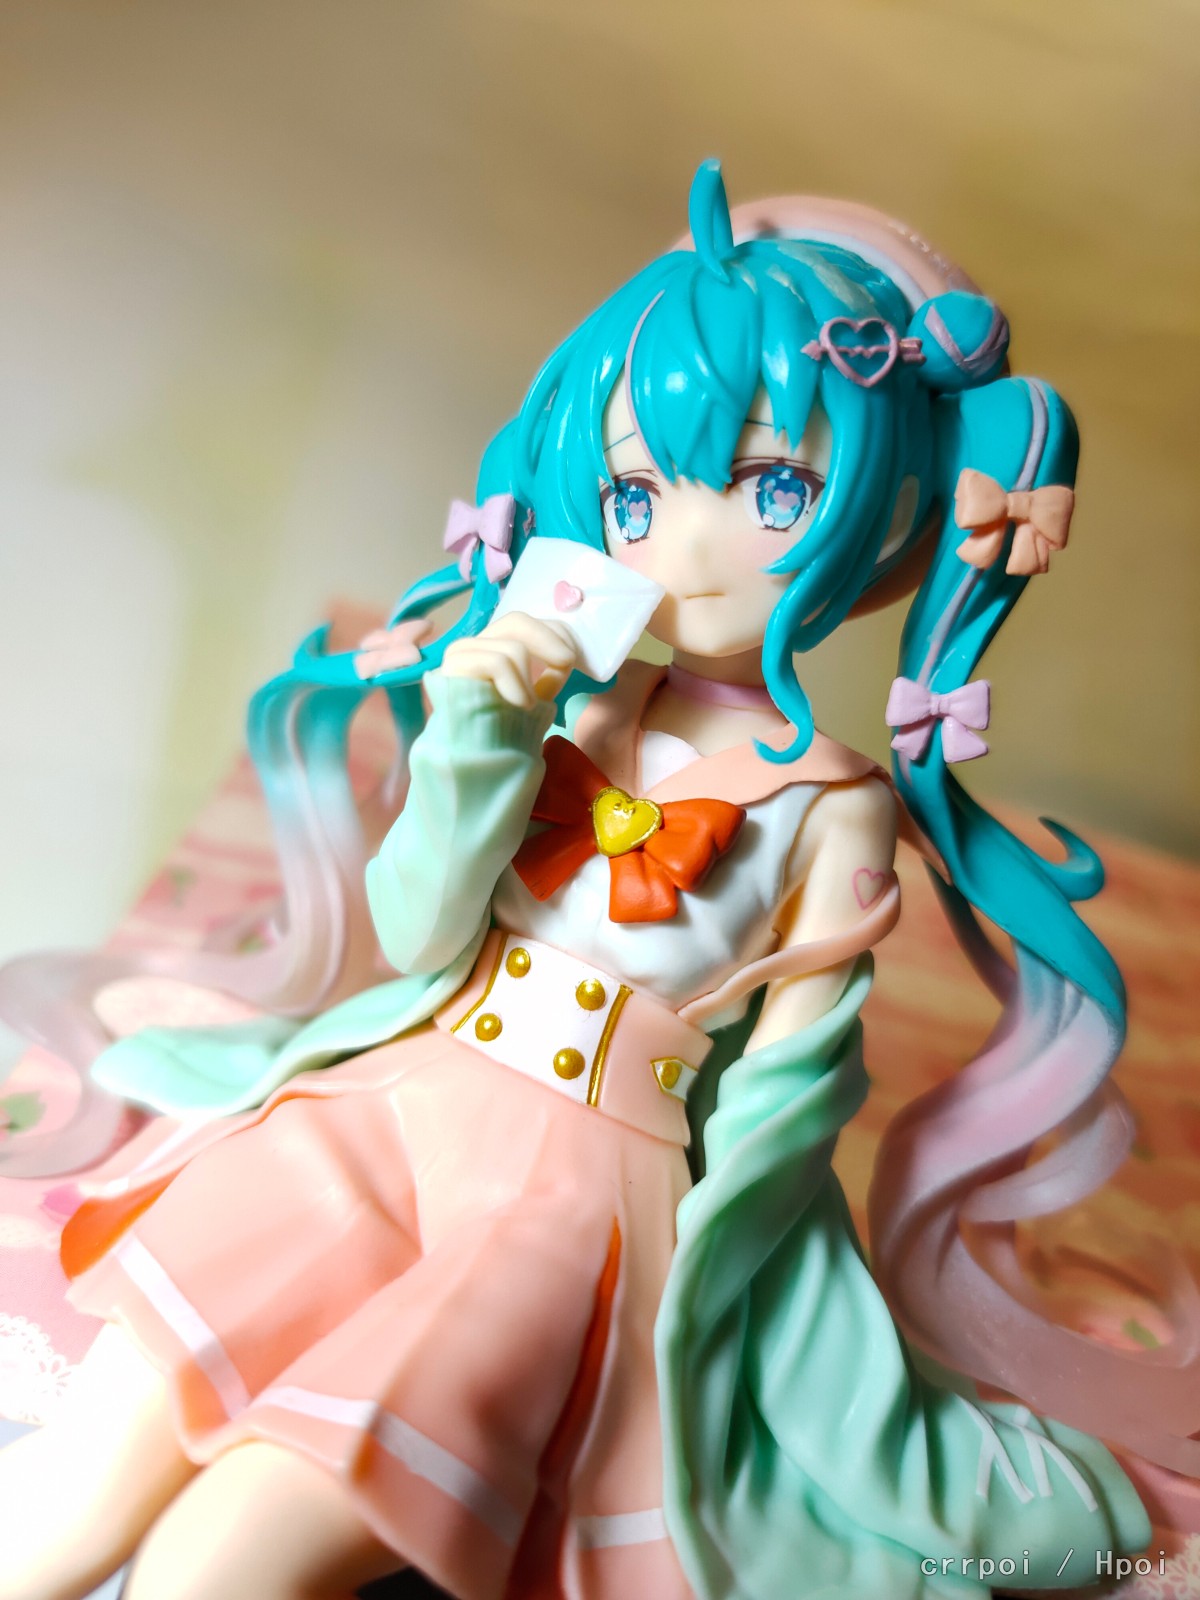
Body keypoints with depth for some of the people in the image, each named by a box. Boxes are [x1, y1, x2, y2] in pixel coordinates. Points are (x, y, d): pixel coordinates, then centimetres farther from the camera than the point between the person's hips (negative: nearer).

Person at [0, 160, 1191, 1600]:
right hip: (383, 1107, 4)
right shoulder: (572, 702, 1)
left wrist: (817, 993, -20)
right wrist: (483, 725, -14)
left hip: (586, 1192, -3)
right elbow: (421, 938, -3)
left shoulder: (834, 805, -6)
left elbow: (787, 1088, 1)